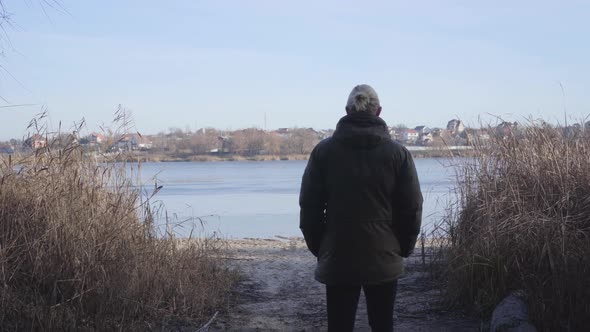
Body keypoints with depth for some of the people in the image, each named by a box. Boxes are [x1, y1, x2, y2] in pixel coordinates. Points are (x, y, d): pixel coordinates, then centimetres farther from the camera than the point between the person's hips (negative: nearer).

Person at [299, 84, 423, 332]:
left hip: (337, 260, 0)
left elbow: (309, 207, -1)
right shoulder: (397, 153, -4)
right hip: (384, 260, 0)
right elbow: (412, 208, -2)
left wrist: (318, 248, 9)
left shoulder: (323, 150, -3)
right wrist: (403, 249, 10)